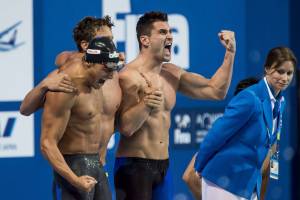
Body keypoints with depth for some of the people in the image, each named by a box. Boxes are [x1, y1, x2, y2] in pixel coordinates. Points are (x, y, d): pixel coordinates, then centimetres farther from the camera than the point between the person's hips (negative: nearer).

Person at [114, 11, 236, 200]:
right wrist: (146, 104, -37)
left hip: (163, 165, 8)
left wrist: (230, 53, 4)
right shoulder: (131, 76, -14)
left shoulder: (172, 74, 10)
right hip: (134, 164, -8)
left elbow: (216, 90, 12)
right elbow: (126, 128, -21)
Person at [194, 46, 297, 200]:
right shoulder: (250, 99, -19)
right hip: (224, 179, -8)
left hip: (250, 181, 8)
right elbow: (217, 134, -15)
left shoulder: (280, 102, 6)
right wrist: (200, 168, -4)